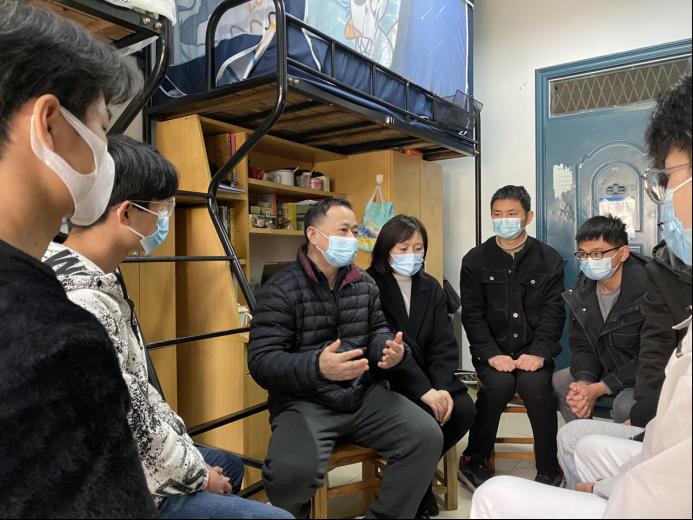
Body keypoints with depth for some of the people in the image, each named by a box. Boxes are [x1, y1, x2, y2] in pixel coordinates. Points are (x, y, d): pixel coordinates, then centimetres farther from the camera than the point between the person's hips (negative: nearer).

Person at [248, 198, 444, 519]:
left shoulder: (365, 283, 9)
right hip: (305, 401, -5)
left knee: (427, 436, -13)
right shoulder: (279, 290, -8)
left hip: (365, 393, 5)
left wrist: (392, 350, -10)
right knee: (292, 470, -31)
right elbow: (261, 362, -15)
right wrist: (317, 367, -34)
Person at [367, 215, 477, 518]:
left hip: (429, 377, 6)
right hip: (385, 380, -6)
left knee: (464, 410, -17)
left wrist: (441, 387, -18)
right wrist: (423, 390, -28)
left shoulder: (431, 288, 8)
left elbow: (444, 344, 0)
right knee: (427, 417, -28)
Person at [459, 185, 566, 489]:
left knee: (535, 385, -28)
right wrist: (492, 354, -16)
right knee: (499, 384, -28)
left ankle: (549, 470, -7)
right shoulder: (475, 260, 3)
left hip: (533, 349, 1)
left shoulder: (549, 260, 5)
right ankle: (473, 461, -5)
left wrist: (538, 353, -16)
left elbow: (553, 312, -1)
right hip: (491, 349, 0)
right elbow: (472, 314, -3)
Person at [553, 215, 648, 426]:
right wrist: (584, 382, -21)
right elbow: (581, 346, 0)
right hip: (606, 368, 7)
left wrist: (598, 389, -26)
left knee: (625, 405, -32)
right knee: (558, 381, 1)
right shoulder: (582, 291, -4)